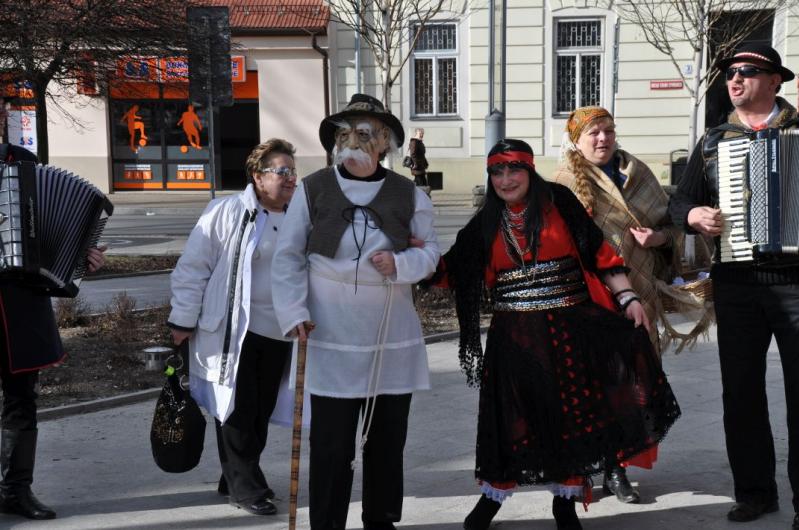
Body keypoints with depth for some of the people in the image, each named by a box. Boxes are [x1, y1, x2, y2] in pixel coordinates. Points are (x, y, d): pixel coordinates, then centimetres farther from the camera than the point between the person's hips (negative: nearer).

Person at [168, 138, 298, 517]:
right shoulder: (228, 213, -9)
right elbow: (192, 269, -7)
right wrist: (183, 320, -7)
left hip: (277, 334, 6)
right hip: (232, 333, -6)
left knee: (261, 412, 13)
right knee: (236, 411, 1)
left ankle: (237, 479, 29)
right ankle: (245, 488, 13)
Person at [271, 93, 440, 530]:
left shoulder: (408, 194, 2)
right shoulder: (312, 189, -3)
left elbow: (430, 252, 5)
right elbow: (288, 258, -2)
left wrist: (400, 263, -16)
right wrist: (294, 313, -10)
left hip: (393, 339, 3)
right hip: (331, 338, -3)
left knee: (388, 436, 13)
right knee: (331, 441, -2)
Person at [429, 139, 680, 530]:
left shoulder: (559, 202, -1)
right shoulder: (486, 223, 8)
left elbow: (598, 252, -2)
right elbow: (451, 270, 8)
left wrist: (627, 298, -7)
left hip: (570, 329, -1)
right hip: (515, 335, 1)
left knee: (571, 413, 6)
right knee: (513, 417, 4)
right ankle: (492, 496, 23)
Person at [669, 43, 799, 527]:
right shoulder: (713, 141, 12)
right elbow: (680, 202, 11)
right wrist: (697, 215, -10)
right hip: (736, 282, 3)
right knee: (741, 390, 6)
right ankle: (754, 490, 17)